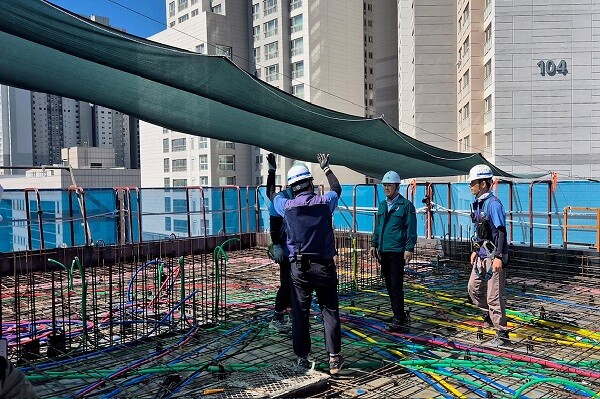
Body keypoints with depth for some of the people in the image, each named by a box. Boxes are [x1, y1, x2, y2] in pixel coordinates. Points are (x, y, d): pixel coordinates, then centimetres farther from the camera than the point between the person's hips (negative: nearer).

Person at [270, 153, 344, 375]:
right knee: (330, 311, 8)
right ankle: (334, 358, 8)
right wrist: (326, 168, 33)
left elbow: (274, 195, 20)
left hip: (299, 267, 0)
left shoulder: (287, 206, -3)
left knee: (300, 313, 8)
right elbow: (337, 189, 19)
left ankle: (302, 358, 16)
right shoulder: (324, 202, -5)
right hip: (324, 266, 0)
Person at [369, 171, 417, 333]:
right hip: (383, 251, 7)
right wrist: (374, 244, 15)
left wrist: (409, 248, -14)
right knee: (389, 285, 12)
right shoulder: (382, 205, 15)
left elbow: (411, 229, -9)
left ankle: (399, 320, -2)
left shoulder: (406, 205, -6)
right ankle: (398, 315, 24)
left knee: (396, 285, -8)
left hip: (397, 251, -7)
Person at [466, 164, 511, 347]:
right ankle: (489, 315, 39)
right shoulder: (477, 203, 12)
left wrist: (498, 257, -25)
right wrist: (475, 251, 22)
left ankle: (502, 335, 7)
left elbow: (501, 232, -21)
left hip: (494, 258, -9)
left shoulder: (493, 204, -17)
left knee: (494, 296, -4)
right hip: (481, 256, 9)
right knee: (473, 288, 19)